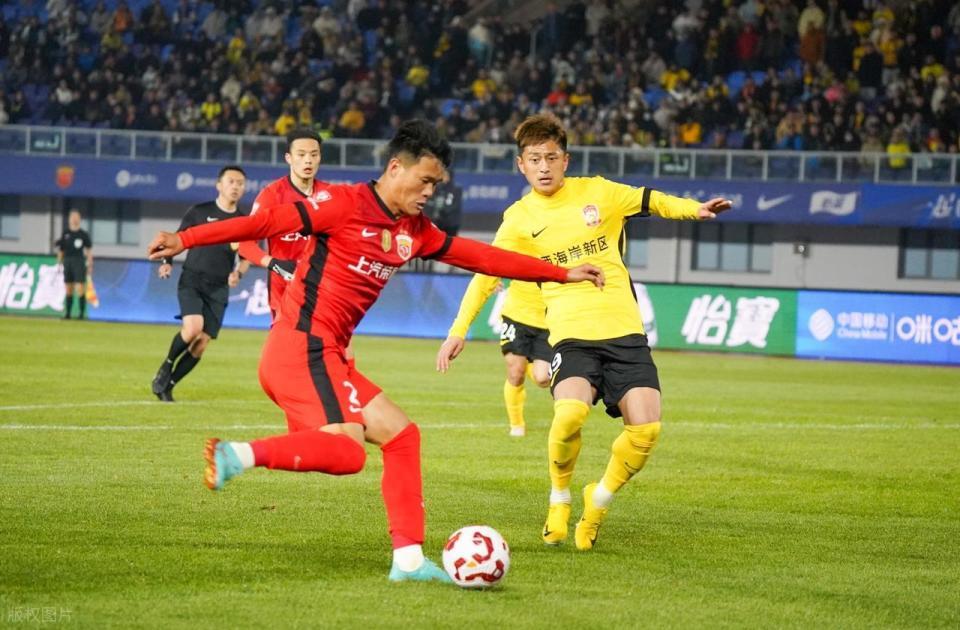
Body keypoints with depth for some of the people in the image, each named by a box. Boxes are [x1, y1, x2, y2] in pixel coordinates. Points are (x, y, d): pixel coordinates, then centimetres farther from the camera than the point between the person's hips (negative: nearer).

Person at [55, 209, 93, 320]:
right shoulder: (65, 234, 10)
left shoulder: (83, 234, 2)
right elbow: (60, 250, 14)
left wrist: (90, 265, -1)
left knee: (80, 288, -11)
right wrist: (59, 264, 10)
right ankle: (67, 312, 12)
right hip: (67, 261, 3)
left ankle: (82, 312, -7)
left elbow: (89, 250, 4)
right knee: (69, 289, 7)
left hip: (79, 261, -3)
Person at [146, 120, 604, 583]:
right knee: (347, 452, -21)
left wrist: (563, 274, 25)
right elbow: (268, 222, -11)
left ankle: (408, 559, 9)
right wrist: (185, 239, -15)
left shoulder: (414, 231, 16)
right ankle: (240, 455, -22)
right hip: (303, 348, -9)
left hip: (328, 356, 9)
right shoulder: (346, 204, -8)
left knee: (401, 434, 8)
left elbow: (481, 257, 22)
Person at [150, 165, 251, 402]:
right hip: (192, 280, -3)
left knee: (201, 344, -3)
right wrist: (167, 261, -5)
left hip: (218, 289, 3)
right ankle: (166, 366, 0)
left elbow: (246, 258, 15)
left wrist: (238, 273, -6)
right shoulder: (199, 212, 2)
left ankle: (167, 385, 13)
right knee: (193, 327, -25)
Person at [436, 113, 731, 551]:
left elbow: (650, 201, 16)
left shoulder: (597, 192, 8)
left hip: (624, 332, 2)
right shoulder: (519, 218, 5)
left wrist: (695, 209, -2)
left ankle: (599, 499, 14)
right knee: (570, 413, -30)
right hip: (571, 334, -2)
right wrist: (459, 331, -2)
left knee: (646, 428, -15)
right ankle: (559, 499, -1)